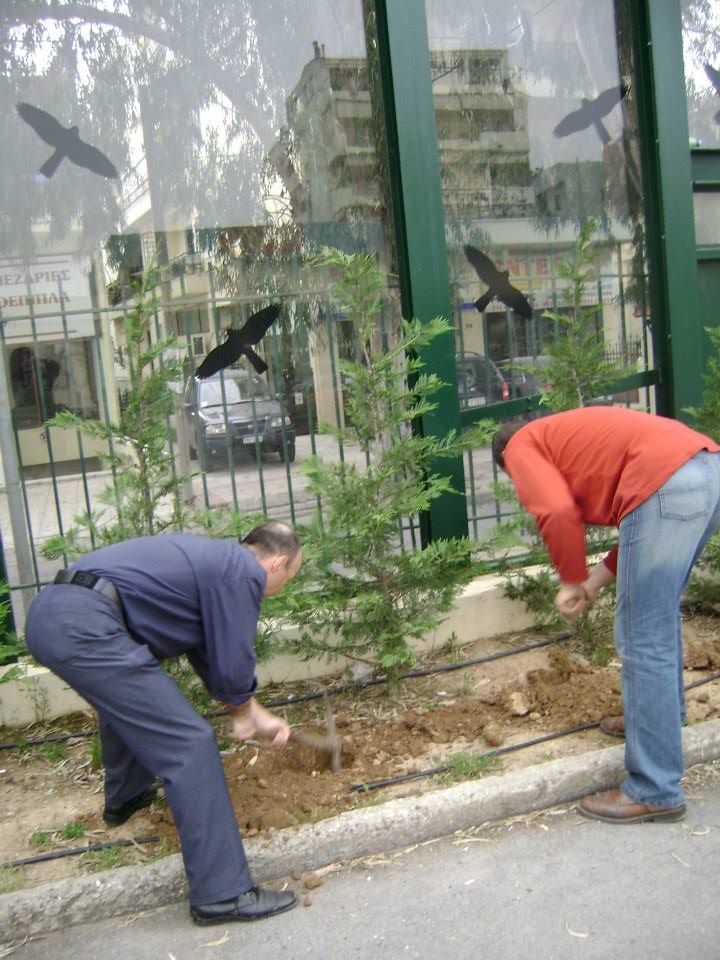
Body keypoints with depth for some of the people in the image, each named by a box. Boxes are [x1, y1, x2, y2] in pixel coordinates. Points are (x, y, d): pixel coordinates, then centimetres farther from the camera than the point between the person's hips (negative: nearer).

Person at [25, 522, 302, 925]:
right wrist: (243, 712, 18)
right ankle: (223, 894, -3)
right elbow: (233, 665, -4)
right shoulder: (244, 573, -3)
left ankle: (124, 798, 60)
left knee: (127, 702, 37)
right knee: (189, 743, -7)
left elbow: (211, 653, 31)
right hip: (84, 626, -11)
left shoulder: (215, 560, 24)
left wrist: (257, 715, 34)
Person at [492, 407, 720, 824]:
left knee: (643, 641, -2)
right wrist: (597, 580, 24)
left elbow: (557, 512, -10)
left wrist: (572, 581, 5)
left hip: (665, 484, -10)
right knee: (661, 616, 27)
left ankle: (655, 792, 6)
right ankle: (664, 715, 45)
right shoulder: (569, 433, 35)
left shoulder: (520, 446, 12)